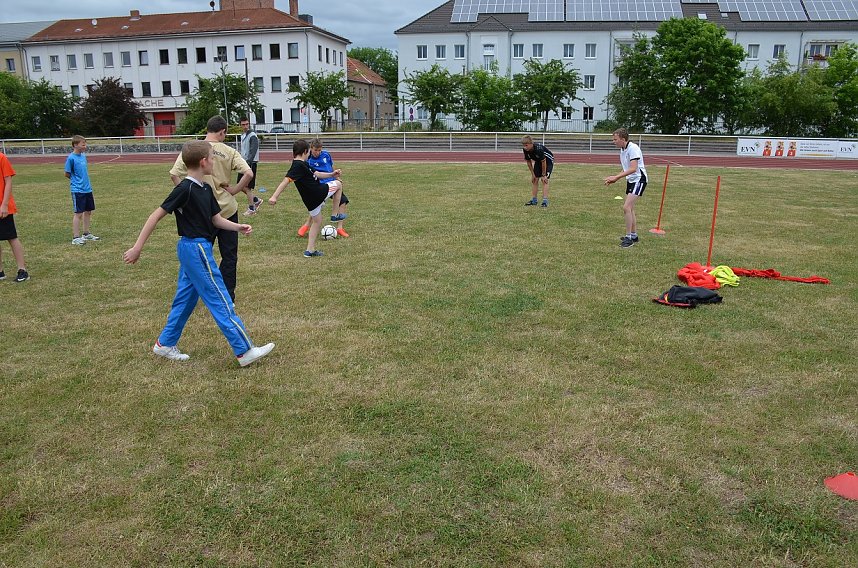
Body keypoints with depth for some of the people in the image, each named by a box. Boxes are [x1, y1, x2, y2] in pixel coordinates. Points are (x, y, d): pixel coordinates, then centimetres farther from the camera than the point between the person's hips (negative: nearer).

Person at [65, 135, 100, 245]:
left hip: (87, 189, 7)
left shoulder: (83, 156, 7)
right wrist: (76, 181, 0)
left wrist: (85, 181, 8)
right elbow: (67, 174, -9)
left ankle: (86, 234, 26)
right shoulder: (71, 158, -14)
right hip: (77, 190, -7)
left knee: (88, 211, 14)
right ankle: (76, 237, 1)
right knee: (78, 213, -4)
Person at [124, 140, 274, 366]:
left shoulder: (206, 189, 8)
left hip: (197, 249, 9)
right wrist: (137, 247, -14)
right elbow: (156, 215, -15)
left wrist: (238, 227, -6)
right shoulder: (185, 189, -18)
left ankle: (165, 344, 29)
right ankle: (245, 351, -1)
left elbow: (216, 219, 12)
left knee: (185, 299, 17)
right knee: (220, 302, -6)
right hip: (196, 249, -9)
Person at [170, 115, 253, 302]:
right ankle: (227, 296, 13)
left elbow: (174, 175, -8)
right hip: (227, 210, -1)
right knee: (229, 255, 10)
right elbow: (249, 174, -15)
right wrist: (233, 190, -5)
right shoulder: (228, 152, -5)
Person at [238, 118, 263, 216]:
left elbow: (253, 151, -22)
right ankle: (256, 200, 24)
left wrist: (248, 163, -32)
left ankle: (251, 209, 4)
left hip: (251, 163, -9)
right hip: (244, 163, 9)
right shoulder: (243, 135, 15)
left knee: (247, 186, -6)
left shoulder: (252, 136, -13)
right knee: (239, 184, 10)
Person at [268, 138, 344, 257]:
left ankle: (310, 250, 19)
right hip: (318, 193, -9)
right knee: (338, 184, 13)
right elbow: (286, 180, -27)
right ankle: (335, 214, 16)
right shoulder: (298, 166, -19)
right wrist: (274, 196, -34)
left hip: (311, 199, 9)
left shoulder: (302, 164, 12)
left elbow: (315, 174, 25)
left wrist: (331, 174, 21)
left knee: (316, 221, 22)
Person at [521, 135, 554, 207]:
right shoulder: (526, 150, -19)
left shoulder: (539, 149, -38)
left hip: (548, 160, -6)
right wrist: (533, 174, -2)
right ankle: (533, 200, 8)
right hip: (538, 161, 6)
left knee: (544, 180, -16)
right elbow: (529, 161, -4)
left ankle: (545, 201, -18)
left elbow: (543, 162, -29)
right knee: (535, 179, 2)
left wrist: (543, 175, -22)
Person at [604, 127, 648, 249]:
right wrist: (614, 179, 6)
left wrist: (616, 177, -30)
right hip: (630, 180, 10)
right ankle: (634, 235, 25)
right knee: (629, 208, 14)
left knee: (626, 207, -17)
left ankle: (628, 237, -10)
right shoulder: (622, 150, 9)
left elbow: (633, 168, -28)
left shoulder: (633, 148, -19)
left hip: (639, 180, -10)